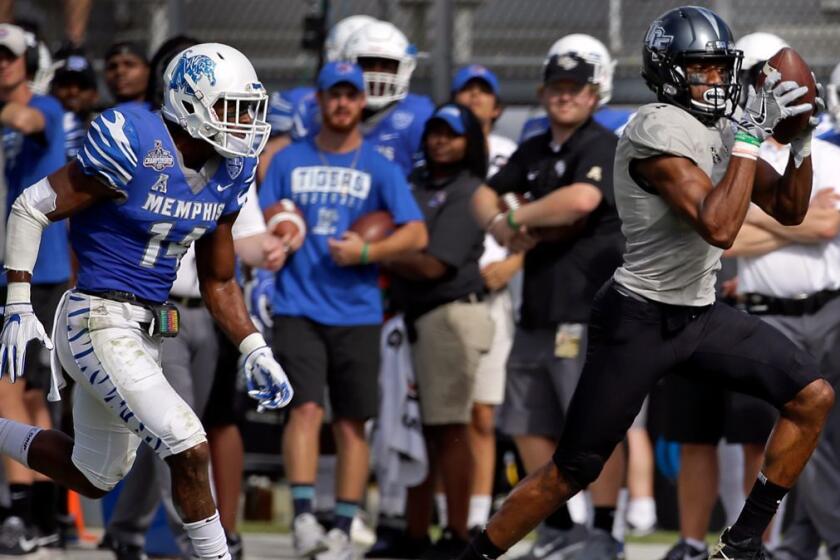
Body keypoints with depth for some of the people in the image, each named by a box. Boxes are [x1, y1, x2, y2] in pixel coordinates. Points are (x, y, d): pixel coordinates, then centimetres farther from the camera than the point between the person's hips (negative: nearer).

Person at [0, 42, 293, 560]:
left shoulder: (226, 176, 4)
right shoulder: (135, 150, -19)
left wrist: (256, 353, 4)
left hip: (144, 332, 9)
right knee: (189, 450, -15)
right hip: (99, 323, -9)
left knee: (93, 478, 20)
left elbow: (219, 282, 15)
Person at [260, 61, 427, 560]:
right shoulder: (289, 161, 11)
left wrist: (366, 251, -14)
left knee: (351, 422, 3)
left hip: (357, 312, 0)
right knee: (305, 407, -16)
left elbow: (416, 234, -1)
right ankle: (304, 518, -21)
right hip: (299, 307, 0)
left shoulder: (380, 168, 6)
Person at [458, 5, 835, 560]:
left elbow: (789, 209, 12)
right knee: (571, 473, -7)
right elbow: (718, 227, -30)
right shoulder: (659, 130, -20)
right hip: (640, 321, -8)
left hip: (702, 315, 8)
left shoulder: (720, 129, 6)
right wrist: (751, 134, -28)